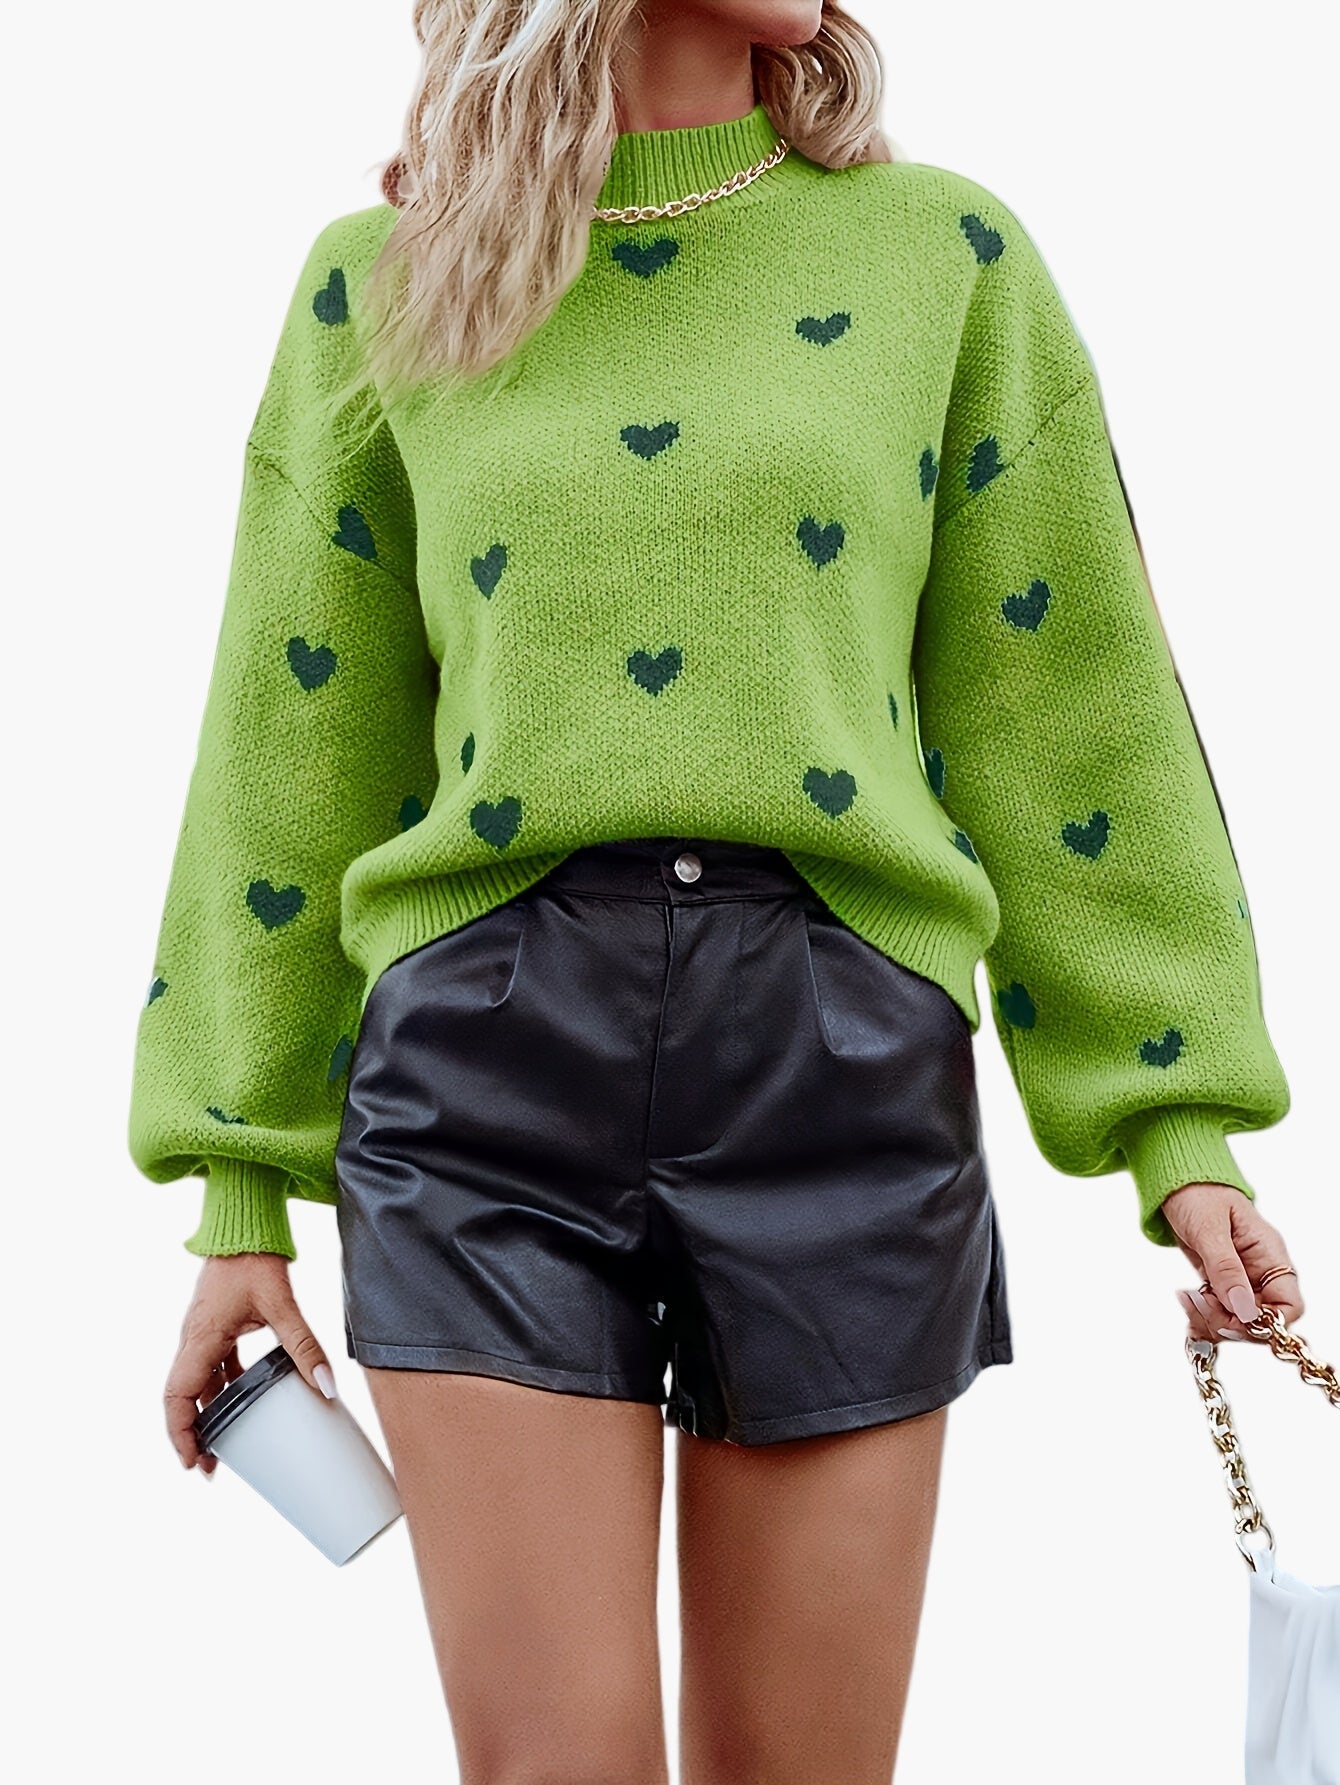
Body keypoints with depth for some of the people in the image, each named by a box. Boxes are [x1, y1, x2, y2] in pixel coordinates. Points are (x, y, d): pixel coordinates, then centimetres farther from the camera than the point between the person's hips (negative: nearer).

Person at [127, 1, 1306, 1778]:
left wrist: (1186, 1130, 4)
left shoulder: (944, 254, 10)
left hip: (842, 1049, 1)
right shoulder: (385, 287, 11)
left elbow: (1072, 717, 9)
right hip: (489, 1051, 0)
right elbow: (295, 755, 12)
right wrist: (243, 1194, 10)